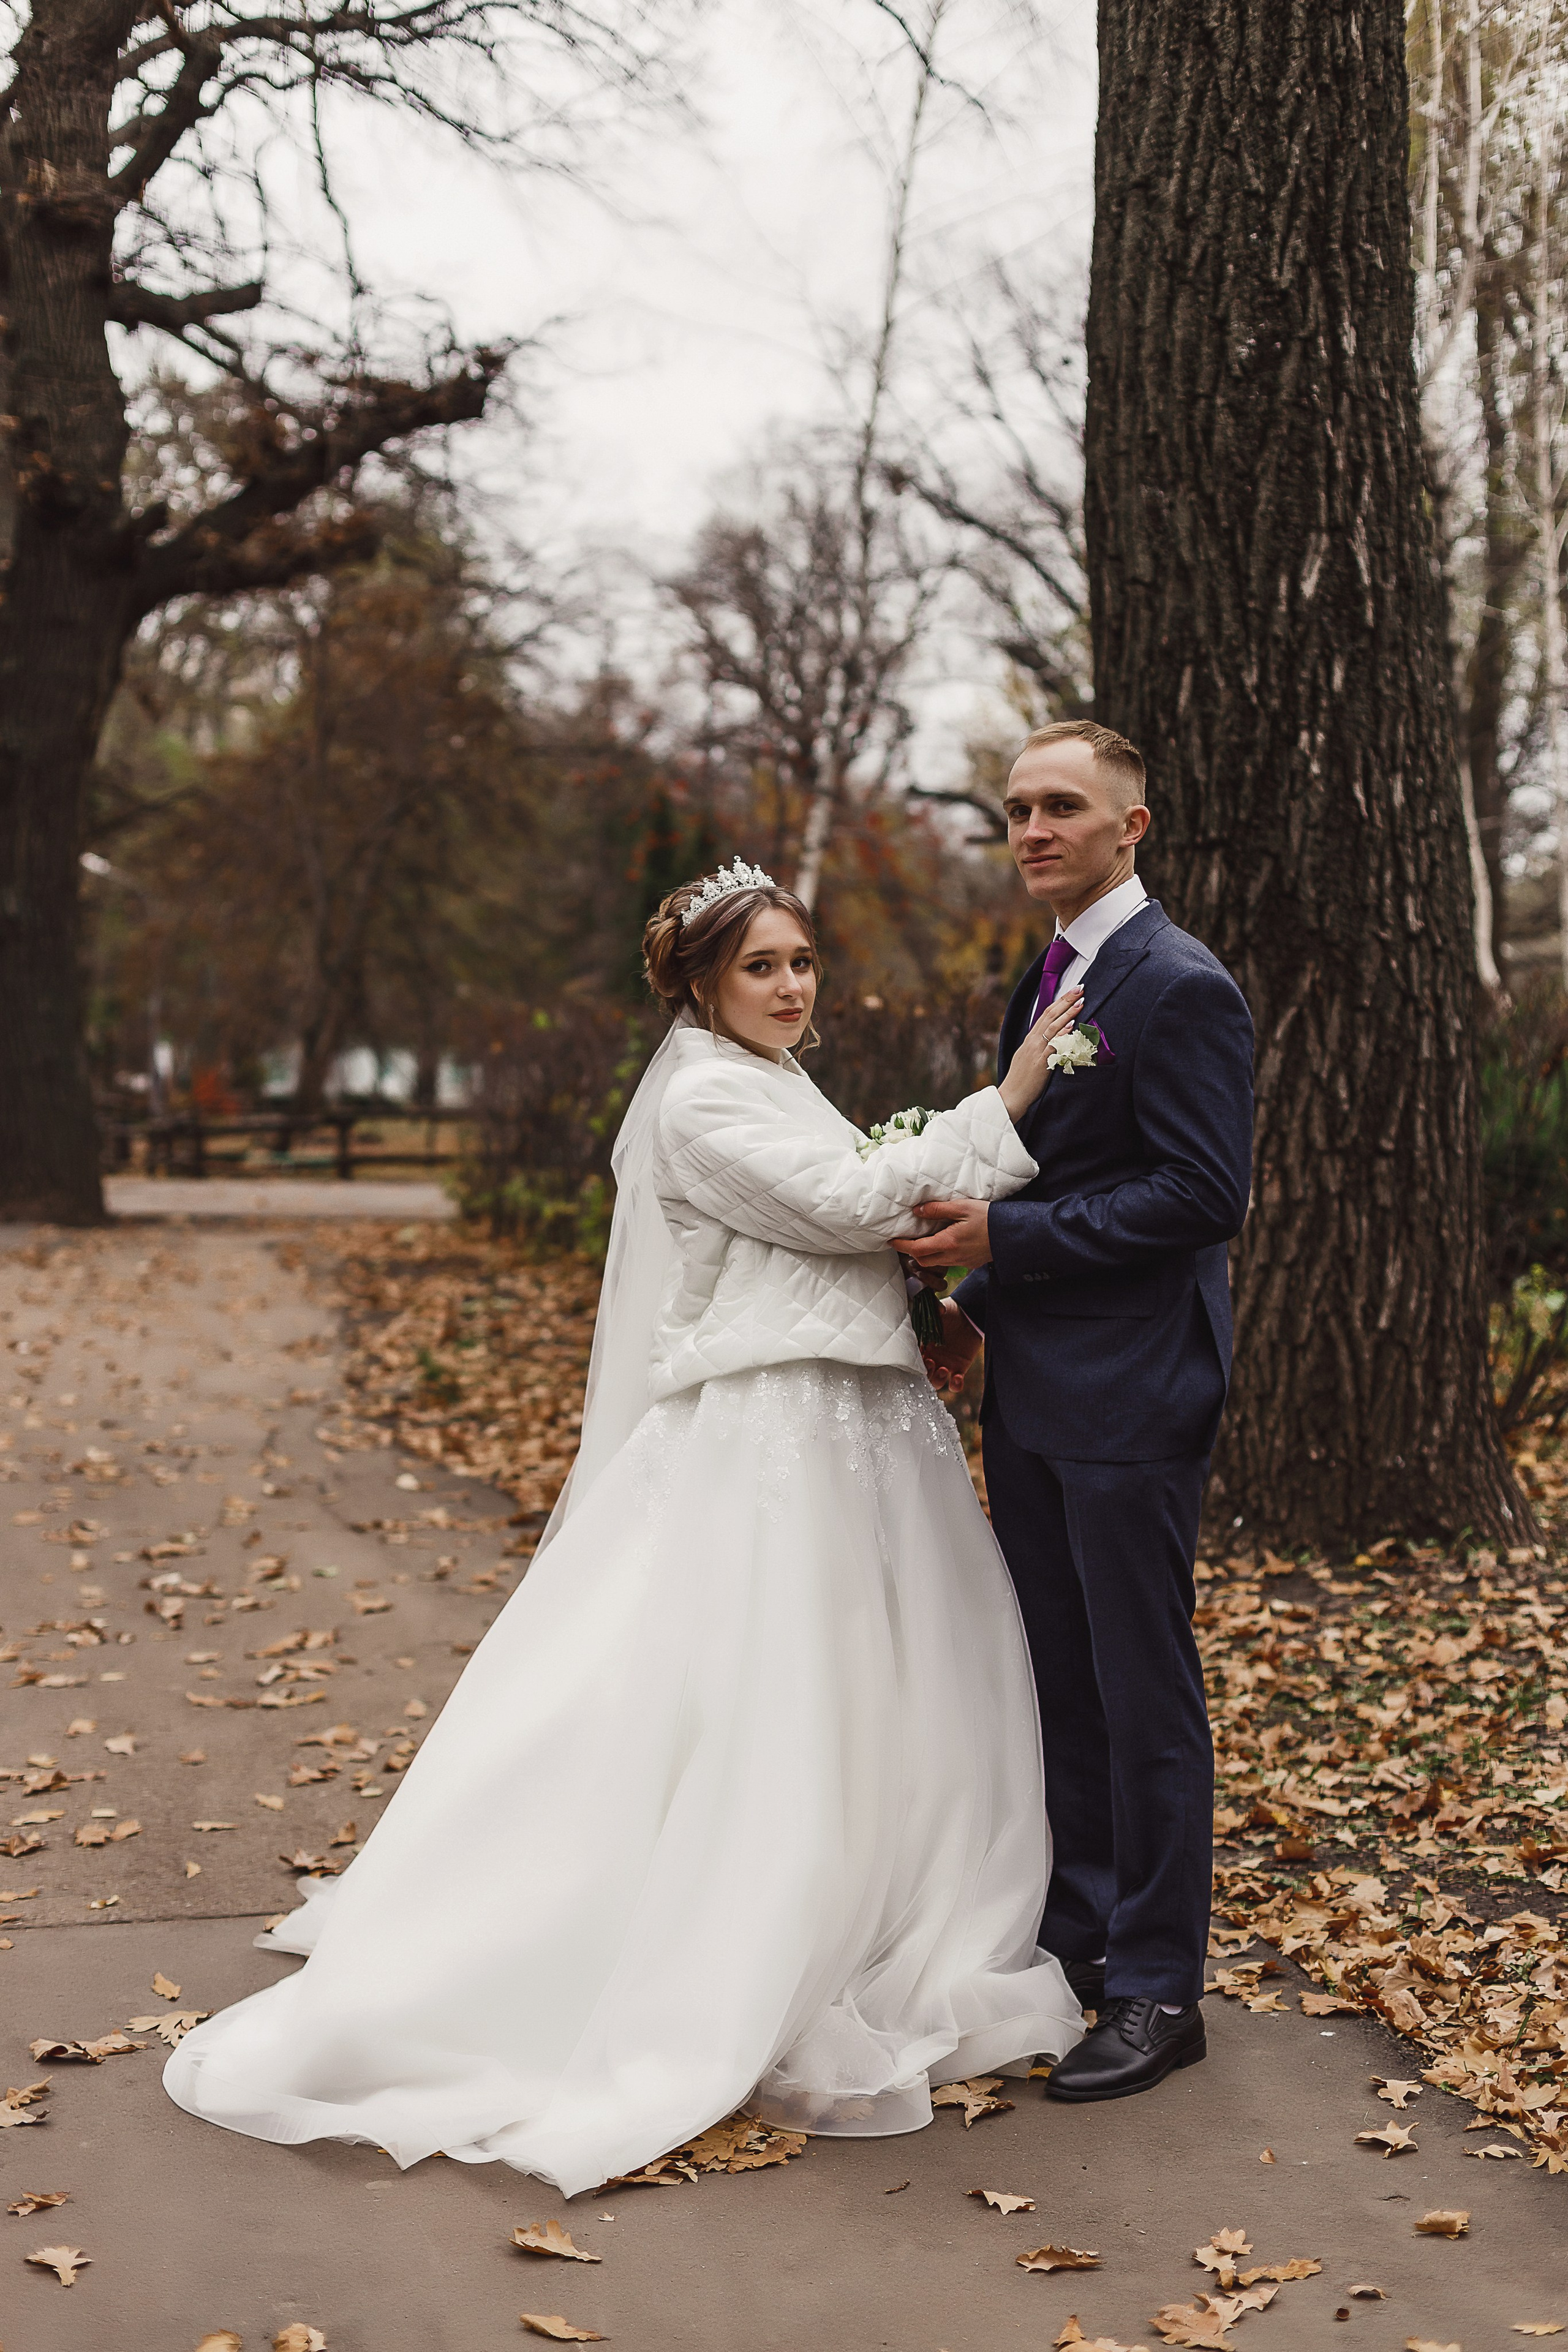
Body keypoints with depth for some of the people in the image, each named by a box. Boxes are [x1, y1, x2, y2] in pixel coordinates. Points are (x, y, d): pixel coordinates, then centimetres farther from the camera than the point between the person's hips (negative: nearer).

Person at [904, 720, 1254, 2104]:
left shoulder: (1180, 987, -14)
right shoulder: (1047, 982, 15)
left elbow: (1204, 1194, -19)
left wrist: (1006, 1236, -19)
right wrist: (981, 1303, 8)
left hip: (1133, 1396, -9)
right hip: (1035, 1389, 9)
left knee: (1144, 1688, 0)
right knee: (1056, 1679, 16)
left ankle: (1160, 1989, 11)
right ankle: (1075, 1936, 29)